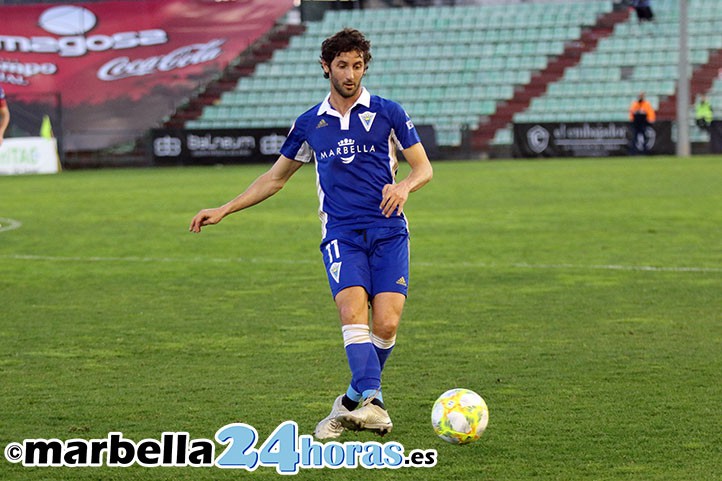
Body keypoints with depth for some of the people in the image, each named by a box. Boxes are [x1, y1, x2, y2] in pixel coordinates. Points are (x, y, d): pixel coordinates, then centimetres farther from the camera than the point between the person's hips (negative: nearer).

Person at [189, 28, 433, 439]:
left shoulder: (387, 113, 6)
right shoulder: (310, 124, 14)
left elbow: (424, 168, 9)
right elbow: (276, 178, 25)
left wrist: (404, 186, -15)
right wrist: (224, 210, 20)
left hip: (389, 231, -1)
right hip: (340, 234, 1)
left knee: (386, 324, -15)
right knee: (352, 311, -24)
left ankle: (353, 401, 6)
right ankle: (372, 402, -37)